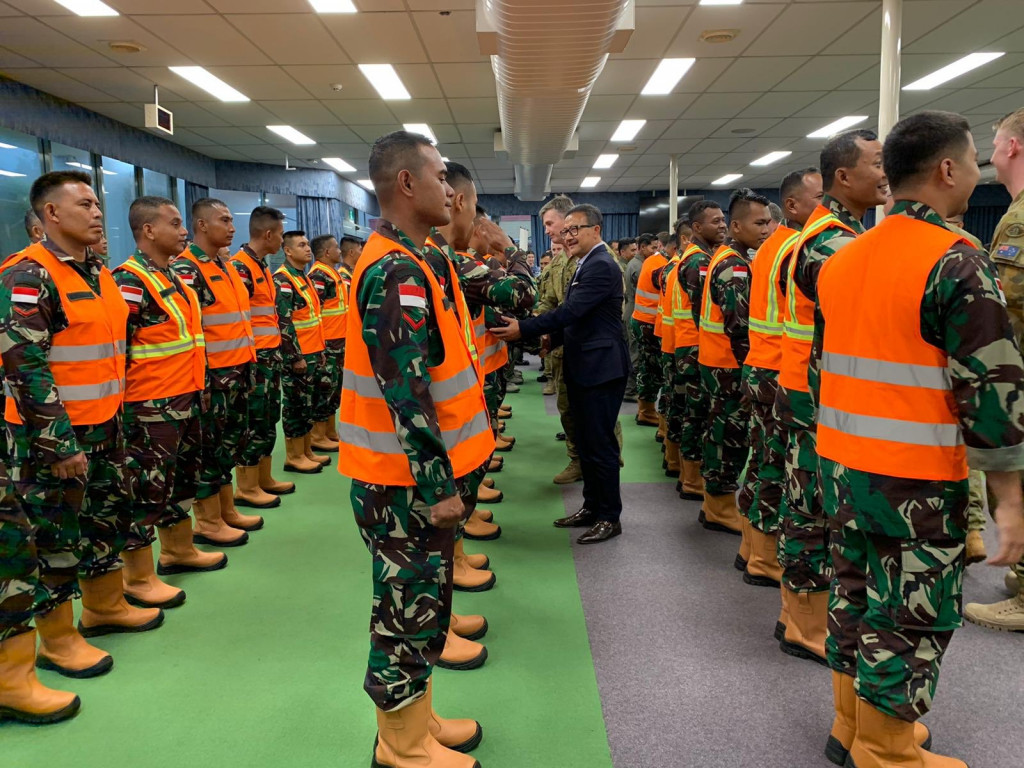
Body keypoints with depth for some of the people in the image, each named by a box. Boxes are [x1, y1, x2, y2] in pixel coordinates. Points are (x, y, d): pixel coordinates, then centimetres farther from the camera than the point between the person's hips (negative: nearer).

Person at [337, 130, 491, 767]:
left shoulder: (407, 264, 13)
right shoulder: (396, 272, -20)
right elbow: (406, 394, -25)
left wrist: (444, 474, 20)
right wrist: (438, 486, -21)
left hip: (420, 472, 10)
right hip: (408, 481, -10)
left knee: (420, 600, 18)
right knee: (410, 607, 3)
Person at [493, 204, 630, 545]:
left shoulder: (601, 265, -17)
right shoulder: (588, 264, 15)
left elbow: (571, 310, -25)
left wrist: (523, 329, -24)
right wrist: (553, 338, 8)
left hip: (601, 368, -10)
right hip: (583, 367, 10)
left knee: (600, 443, -3)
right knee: (586, 441, 15)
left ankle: (610, 517, 9)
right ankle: (592, 507, 26)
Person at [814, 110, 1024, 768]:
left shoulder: (841, 259, 8)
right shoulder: (957, 263, -15)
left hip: (841, 464, 7)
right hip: (918, 478, -7)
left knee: (855, 592, 18)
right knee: (910, 617, 6)